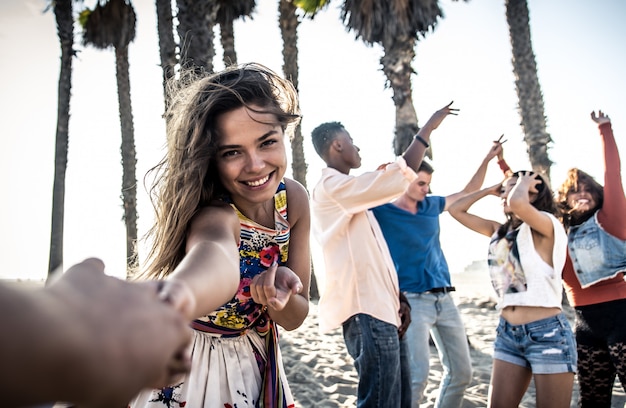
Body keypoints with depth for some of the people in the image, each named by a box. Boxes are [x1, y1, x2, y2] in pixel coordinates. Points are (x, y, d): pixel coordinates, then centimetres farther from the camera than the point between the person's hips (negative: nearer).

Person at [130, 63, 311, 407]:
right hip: (190, 368, -5)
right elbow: (214, 251, -57)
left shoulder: (293, 199, -14)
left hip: (257, 365, 5)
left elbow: (293, 319, -8)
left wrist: (281, 295, -30)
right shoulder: (211, 213, -31)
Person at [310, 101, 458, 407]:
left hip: (378, 307, 10)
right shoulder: (332, 186, -9)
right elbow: (403, 175, -16)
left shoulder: (343, 192, 23)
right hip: (367, 311, -10)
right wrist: (428, 128, -4)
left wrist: (395, 299, 20)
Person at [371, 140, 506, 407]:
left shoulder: (431, 205, 12)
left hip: (444, 298, 7)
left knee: (461, 372, 8)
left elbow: (467, 193, 25)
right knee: (417, 375, -17)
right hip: (413, 300, -6)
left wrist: (488, 158, 18)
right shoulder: (382, 212, -4)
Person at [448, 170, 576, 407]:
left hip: (547, 333, -7)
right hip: (507, 333, 7)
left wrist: (523, 183, -7)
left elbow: (517, 203, -28)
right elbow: (456, 210, 19)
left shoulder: (546, 225, -6)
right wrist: (490, 190, 16)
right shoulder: (500, 232, 14)